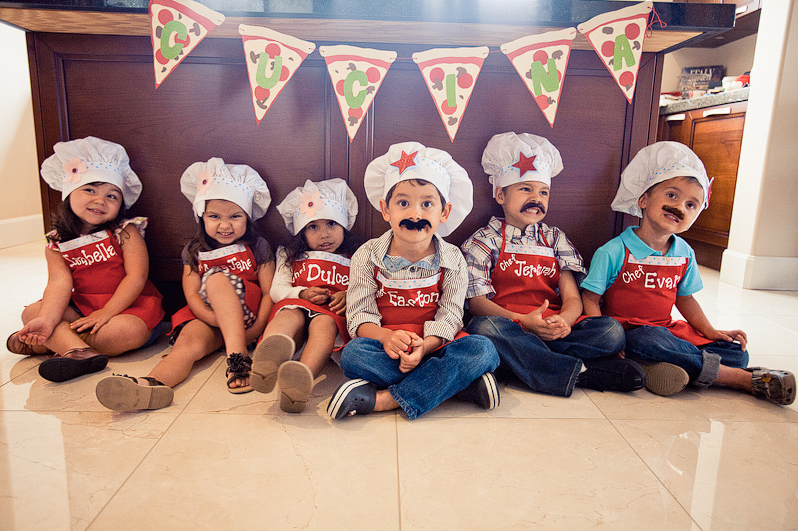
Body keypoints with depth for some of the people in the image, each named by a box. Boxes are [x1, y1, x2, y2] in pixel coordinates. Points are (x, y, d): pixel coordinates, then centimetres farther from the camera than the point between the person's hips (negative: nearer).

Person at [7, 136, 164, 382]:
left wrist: (106, 313, -20)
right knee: (31, 312, -12)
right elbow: (59, 284, -11)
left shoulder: (125, 232, -6)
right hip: (81, 308, 4)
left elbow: (136, 276, -13)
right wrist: (47, 321, -29)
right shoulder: (57, 245, 4)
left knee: (128, 332, -33)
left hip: (128, 304, -4)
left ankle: (58, 342, -14)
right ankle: (78, 350, -31)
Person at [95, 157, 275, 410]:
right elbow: (192, 296, -2)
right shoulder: (194, 250, 8)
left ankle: (237, 356, -39)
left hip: (246, 312, -2)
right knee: (189, 342, -30)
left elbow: (270, 293, -2)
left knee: (216, 277, -28)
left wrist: (255, 330, -16)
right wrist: (220, 321, -21)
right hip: (206, 315, 2)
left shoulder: (258, 247, 3)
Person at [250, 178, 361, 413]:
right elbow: (277, 290, 18)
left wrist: (349, 296, -9)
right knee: (289, 316, -36)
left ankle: (303, 376, -68)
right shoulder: (291, 258, 29)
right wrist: (303, 294, -3)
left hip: (333, 313, -1)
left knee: (323, 323, -39)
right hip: (295, 306, 2)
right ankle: (270, 351, -72)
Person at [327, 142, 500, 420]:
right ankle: (463, 383, -27)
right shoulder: (367, 257, -1)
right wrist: (385, 336, -29)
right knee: (352, 353, -33)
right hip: (385, 347, 0)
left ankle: (383, 399, -30)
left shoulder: (452, 260, 1)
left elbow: (449, 316, -5)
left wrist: (424, 346, -26)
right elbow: (360, 315, -6)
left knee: (483, 350, -26)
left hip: (433, 346, 1)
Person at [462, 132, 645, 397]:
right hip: (510, 330, -3)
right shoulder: (484, 241, 7)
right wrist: (524, 322, -22)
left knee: (611, 331, -18)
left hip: (553, 333, 4)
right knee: (484, 327, -36)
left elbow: (573, 298, 9)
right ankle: (579, 372, -31)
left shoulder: (555, 239, 18)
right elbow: (477, 301, -5)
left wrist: (564, 320, -16)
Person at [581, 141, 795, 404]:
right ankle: (743, 379, -23)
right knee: (651, 342, -37)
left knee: (736, 351, -4)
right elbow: (590, 299, -13)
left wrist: (710, 331, 8)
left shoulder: (684, 253, 7)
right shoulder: (613, 252, -13)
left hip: (668, 329, 6)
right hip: (627, 331, -6)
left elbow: (684, 298, 19)